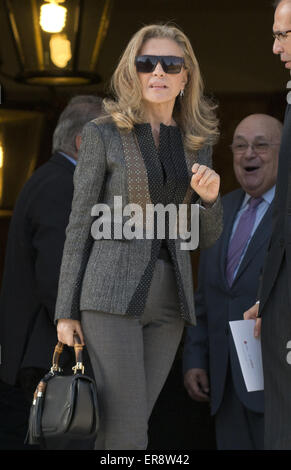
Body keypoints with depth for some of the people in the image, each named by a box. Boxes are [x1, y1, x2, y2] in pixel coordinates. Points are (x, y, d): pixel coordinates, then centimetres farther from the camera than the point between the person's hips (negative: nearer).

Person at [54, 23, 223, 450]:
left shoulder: (197, 143, 11)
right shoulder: (103, 134, 0)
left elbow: (207, 236, 15)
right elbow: (80, 223, 0)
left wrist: (210, 197, -7)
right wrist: (66, 311, -3)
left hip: (169, 301, 5)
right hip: (113, 293, -4)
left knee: (124, 427, 7)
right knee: (128, 435, -11)